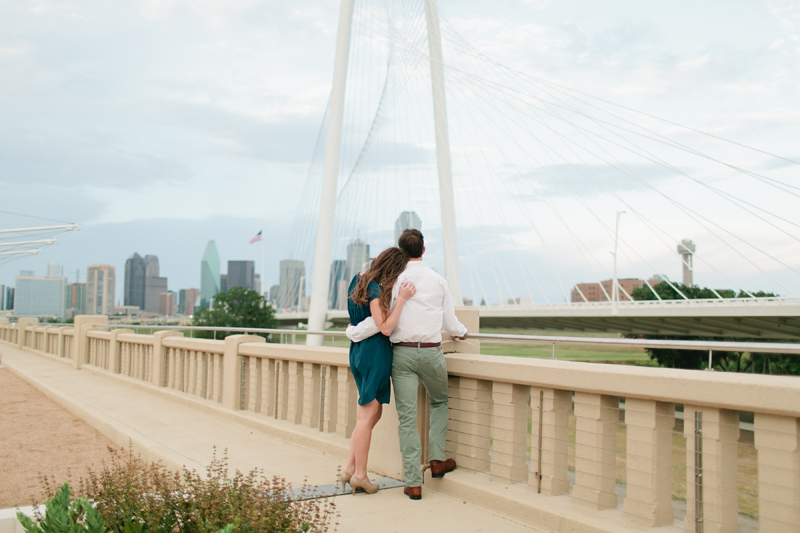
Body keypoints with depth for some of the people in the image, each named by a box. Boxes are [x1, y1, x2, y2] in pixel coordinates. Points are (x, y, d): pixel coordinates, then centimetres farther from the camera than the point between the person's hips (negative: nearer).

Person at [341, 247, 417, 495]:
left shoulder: (360, 280, 10)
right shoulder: (375, 289, -18)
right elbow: (385, 328, -21)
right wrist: (402, 299, -22)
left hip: (360, 351, 10)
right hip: (375, 354, -9)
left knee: (372, 414, 15)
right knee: (368, 415, -1)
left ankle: (349, 469, 16)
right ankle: (360, 475, 7)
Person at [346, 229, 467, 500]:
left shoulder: (393, 280, -5)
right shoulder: (438, 280, 3)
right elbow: (450, 322, 9)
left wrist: (353, 332, 5)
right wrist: (461, 332, 32)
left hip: (402, 353, -1)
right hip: (431, 352, 1)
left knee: (407, 417, 2)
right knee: (439, 402, 27)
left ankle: (413, 483, 4)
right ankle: (437, 459, 18)